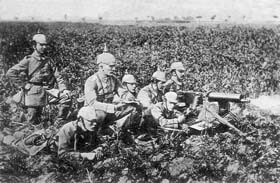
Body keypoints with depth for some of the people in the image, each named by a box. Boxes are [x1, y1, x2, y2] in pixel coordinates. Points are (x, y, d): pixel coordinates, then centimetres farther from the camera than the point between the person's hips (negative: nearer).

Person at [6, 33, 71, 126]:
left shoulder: (48, 61, 10)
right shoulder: (28, 60, -3)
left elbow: (57, 76, 6)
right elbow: (10, 73, -7)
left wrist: (63, 89, -8)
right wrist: (23, 84, -9)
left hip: (47, 90, 4)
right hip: (33, 92, -3)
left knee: (66, 97, -18)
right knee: (33, 121, -1)